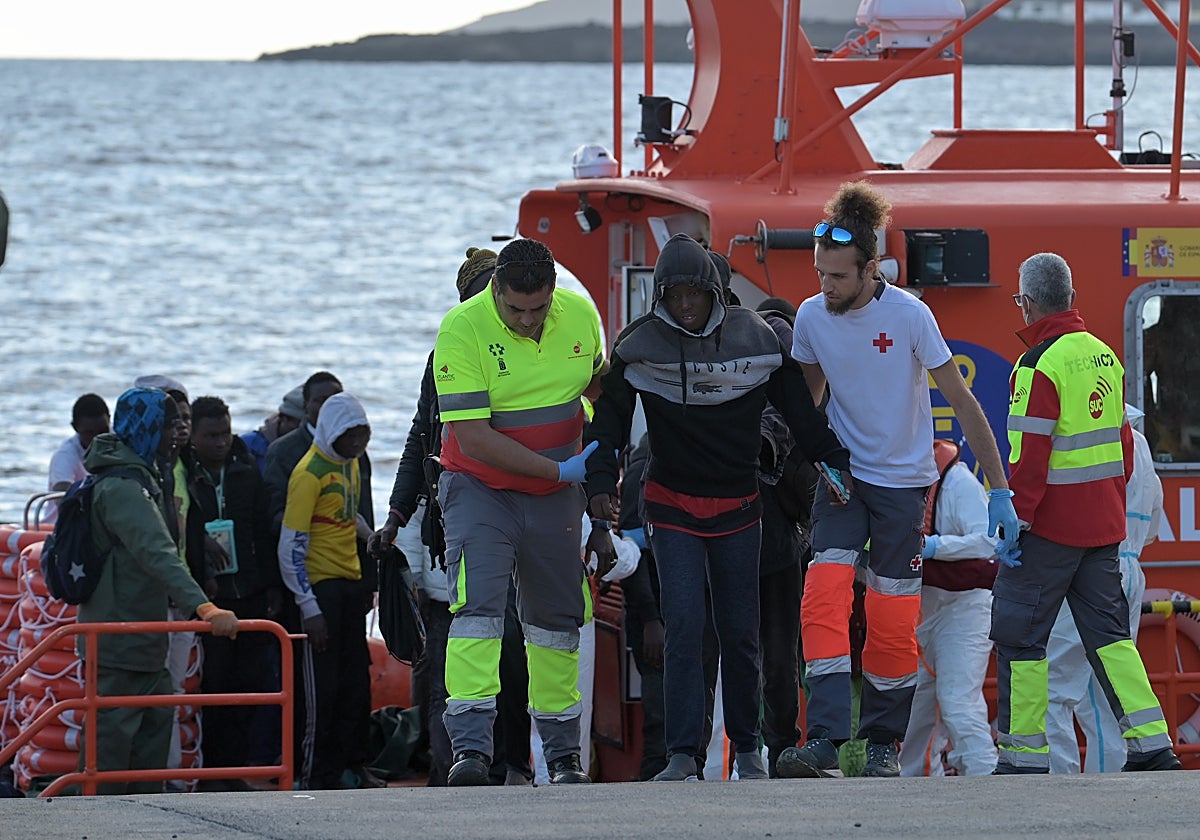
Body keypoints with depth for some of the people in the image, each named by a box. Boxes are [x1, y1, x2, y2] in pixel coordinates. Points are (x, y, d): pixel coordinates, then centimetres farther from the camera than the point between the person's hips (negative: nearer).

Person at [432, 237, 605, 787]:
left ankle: (562, 752, 20)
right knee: (478, 605, -19)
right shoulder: (462, 330, -20)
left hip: (556, 495, 4)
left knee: (556, 618, 10)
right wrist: (556, 469, -21)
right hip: (479, 488, -4)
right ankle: (470, 746, -26)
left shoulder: (581, 316, -5)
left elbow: (599, 384, 18)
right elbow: (471, 437, -23)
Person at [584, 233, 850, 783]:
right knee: (683, 627, -12)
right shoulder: (641, 345, -4)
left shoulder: (753, 337, -2)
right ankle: (683, 754, -11)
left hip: (737, 506, 1)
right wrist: (602, 482, -12)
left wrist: (836, 462, 1)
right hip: (673, 505, -1)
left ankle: (747, 748, 20)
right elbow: (611, 416, -1)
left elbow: (798, 409, 6)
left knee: (740, 633, 5)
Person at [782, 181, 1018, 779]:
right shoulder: (812, 317, -6)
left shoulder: (909, 316, -16)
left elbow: (962, 403, -12)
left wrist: (998, 490, -13)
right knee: (823, 599, -16)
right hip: (841, 477, 2)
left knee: (892, 619, -1)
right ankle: (824, 741, -23)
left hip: (902, 482, -2)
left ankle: (883, 744, 13)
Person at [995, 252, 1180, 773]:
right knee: (1108, 631, 11)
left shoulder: (1038, 367, -15)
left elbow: (1029, 458, -19)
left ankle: (1024, 756, 0)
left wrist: (1014, 520, -15)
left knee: (1019, 632, 1)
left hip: (1051, 525, -8)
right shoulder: (1104, 356, 10)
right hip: (1103, 524, 8)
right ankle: (1151, 745, 4)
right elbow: (1121, 441, 16)